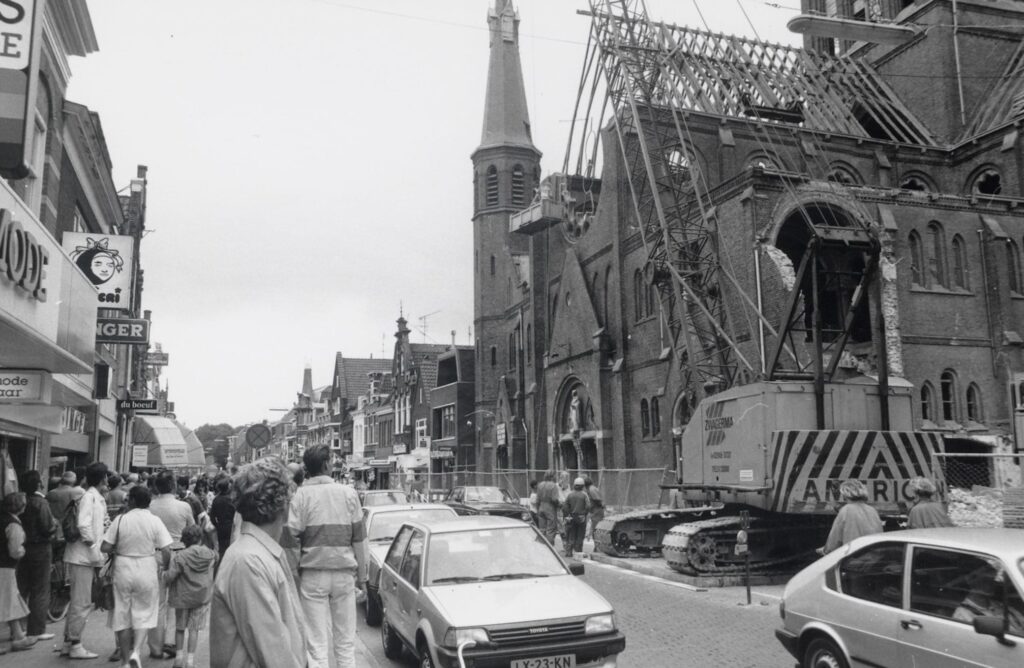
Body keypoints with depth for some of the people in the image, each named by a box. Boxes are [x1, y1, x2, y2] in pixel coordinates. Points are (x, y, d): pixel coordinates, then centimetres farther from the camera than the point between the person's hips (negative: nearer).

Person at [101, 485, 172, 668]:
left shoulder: (120, 519, -5)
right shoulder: (154, 521, -7)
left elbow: (105, 547, -7)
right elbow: (166, 551, -10)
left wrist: (117, 550, 13)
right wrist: (165, 566, 8)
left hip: (123, 570, 1)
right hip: (147, 570, -1)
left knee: (122, 614, 13)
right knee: (144, 614, 12)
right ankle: (136, 650, -8)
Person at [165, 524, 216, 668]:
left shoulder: (180, 556, -15)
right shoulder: (210, 555, -5)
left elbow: (170, 576, -19)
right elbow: (217, 556, 19)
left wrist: (163, 574, 3)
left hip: (182, 597, -2)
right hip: (203, 597, 2)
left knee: (180, 627, 16)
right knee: (194, 629, 8)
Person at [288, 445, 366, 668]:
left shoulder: (302, 495, -5)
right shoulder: (348, 493, 0)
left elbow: (293, 538, -8)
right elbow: (358, 540, 3)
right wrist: (361, 575, 11)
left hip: (313, 574, -1)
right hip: (344, 573, 1)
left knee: (317, 644, 4)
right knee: (346, 642, 11)